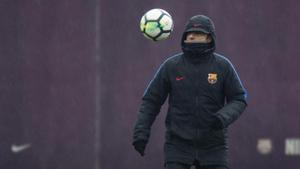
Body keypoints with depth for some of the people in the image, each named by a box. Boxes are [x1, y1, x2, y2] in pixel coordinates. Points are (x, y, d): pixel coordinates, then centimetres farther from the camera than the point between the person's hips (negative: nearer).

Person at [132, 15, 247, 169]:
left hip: (213, 144, 0)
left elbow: (239, 100, 3)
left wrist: (224, 117, -17)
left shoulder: (223, 66, 0)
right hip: (178, 144, 0)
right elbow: (151, 101, 6)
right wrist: (141, 132, -5)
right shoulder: (171, 66, 1)